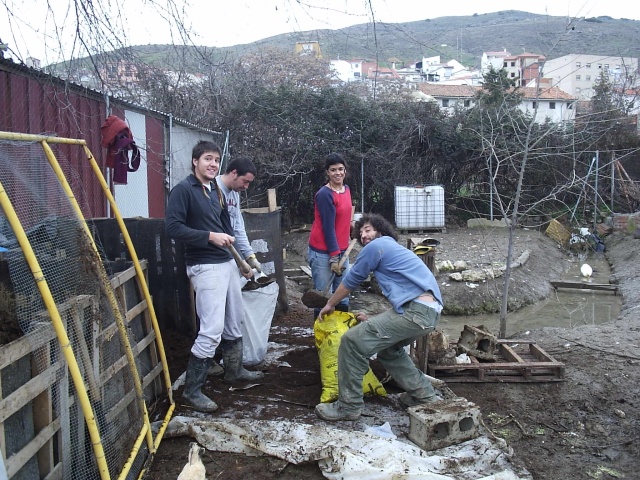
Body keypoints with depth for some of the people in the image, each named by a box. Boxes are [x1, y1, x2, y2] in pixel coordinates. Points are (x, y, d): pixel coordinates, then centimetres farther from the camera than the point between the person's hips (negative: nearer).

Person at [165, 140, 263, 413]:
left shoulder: (216, 191, 15)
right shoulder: (183, 190, -10)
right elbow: (172, 227, -19)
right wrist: (209, 236, -23)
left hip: (227, 263, 9)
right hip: (205, 266, -9)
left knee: (235, 320, 20)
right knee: (212, 330, -12)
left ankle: (234, 370, 39)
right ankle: (192, 389, 1)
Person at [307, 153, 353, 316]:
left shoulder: (346, 189, 8)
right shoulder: (324, 194, -17)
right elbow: (328, 227, -19)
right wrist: (334, 257, -18)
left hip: (341, 250, 8)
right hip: (323, 252, -8)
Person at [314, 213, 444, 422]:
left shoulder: (376, 246, 4)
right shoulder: (394, 249, 32)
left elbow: (350, 281, 13)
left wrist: (330, 305, 28)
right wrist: (373, 320, 37)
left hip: (416, 311, -10)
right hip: (431, 311, 10)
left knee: (352, 341, -8)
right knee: (388, 347, 31)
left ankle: (349, 406, 2)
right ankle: (424, 395, 31)